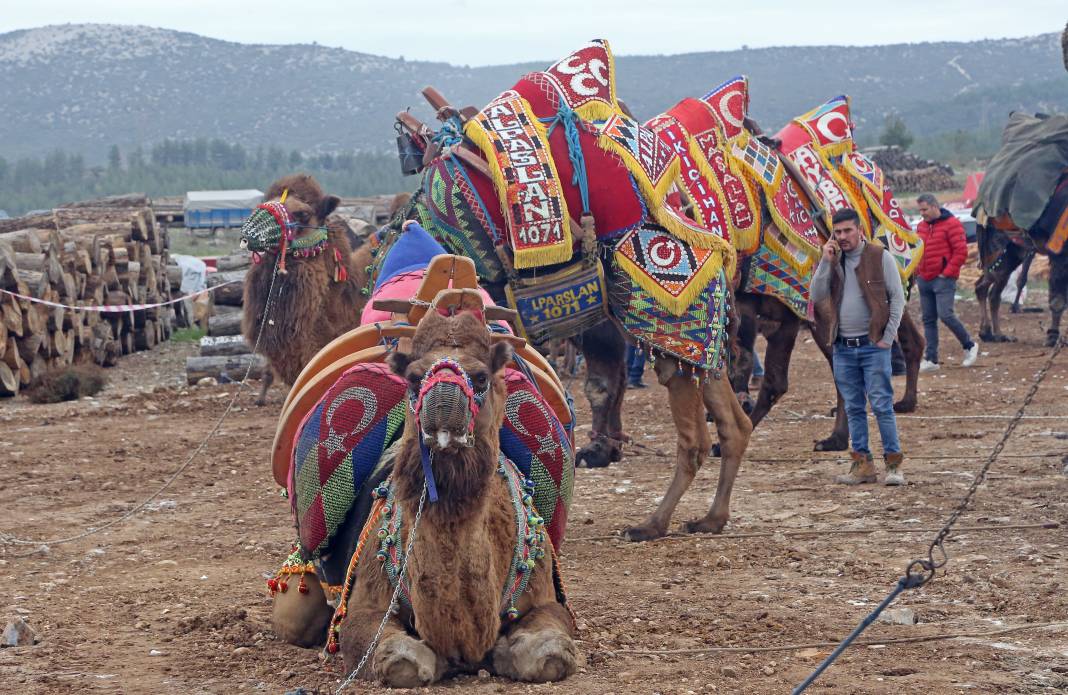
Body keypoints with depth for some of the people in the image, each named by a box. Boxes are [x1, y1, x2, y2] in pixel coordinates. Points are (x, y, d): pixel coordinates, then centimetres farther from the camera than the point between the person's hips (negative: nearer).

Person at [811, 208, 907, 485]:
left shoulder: (880, 257, -3)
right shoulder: (832, 260, 10)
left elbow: (897, 298, -3)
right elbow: (817, 296, 1)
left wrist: (888, 337, -9)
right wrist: (826, 262, -8)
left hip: (873, 346, -5)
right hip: (843, 348, 5)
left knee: (882, 406, -6)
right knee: (854, 408, 7)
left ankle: (894, 464, 0)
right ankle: (862, 464, 13)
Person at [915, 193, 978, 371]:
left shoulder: (951, 224, -7)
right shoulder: (922, 226, 15)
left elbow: (961, 251, -12)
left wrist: (948, 272, -14)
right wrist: (917, 270, 11)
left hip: (943, 279, -7)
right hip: (924, 280, 7)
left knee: (945, 315, -16)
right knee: (928, 320, 6)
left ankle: (969, 345, 4)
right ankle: (931, 359, 9)